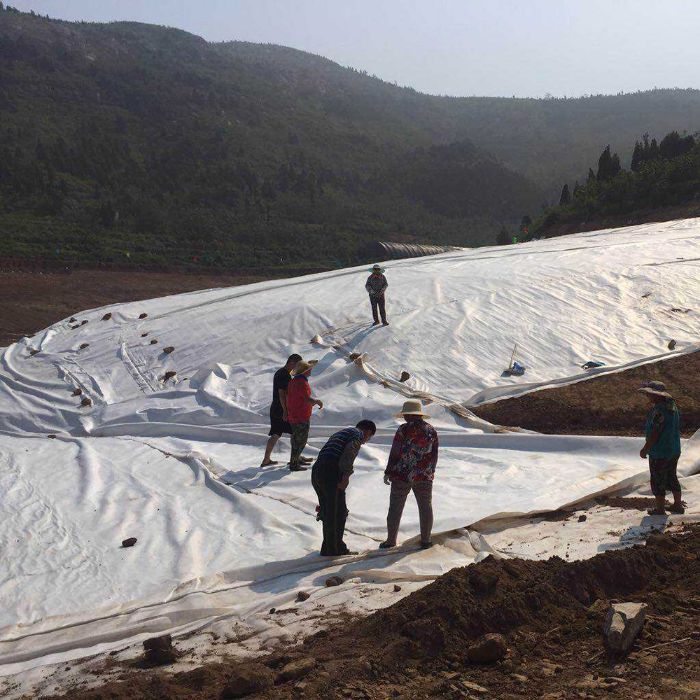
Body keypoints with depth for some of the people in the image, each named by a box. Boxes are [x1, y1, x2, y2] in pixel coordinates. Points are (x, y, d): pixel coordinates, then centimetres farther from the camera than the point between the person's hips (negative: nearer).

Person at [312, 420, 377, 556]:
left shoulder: (338, 433, 33)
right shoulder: (358, 434, 7)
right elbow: (349, 452, -14)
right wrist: (346, 476, -20)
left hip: (316, 471, 8)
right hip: (332, 473, -8)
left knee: (328, 512, 17)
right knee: (339, 512, 3)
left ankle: (329, 548, 24)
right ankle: (335, 549, 9)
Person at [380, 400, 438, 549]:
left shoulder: (404, 430, -13)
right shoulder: (431, 430, 1)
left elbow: (395, 453, -12)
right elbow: (434, 455, 6)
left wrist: (388, 473, -3)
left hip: (402, 475, -3)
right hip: (424, 476, 3)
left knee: (395, 507, 7)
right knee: (425, 506, 13)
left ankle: (391, 540, 12)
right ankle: (425, 540, 15)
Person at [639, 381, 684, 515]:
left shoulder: (659, 410, -26)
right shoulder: (673, 406, 4)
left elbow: (655, 433, -25)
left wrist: (645, 449, -14)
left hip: (660, 453, -9)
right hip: (674, 450, 9)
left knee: (658, 481, 5)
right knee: (672, 478, 21)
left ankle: (660, 510, 14)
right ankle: (678, 505, 30)